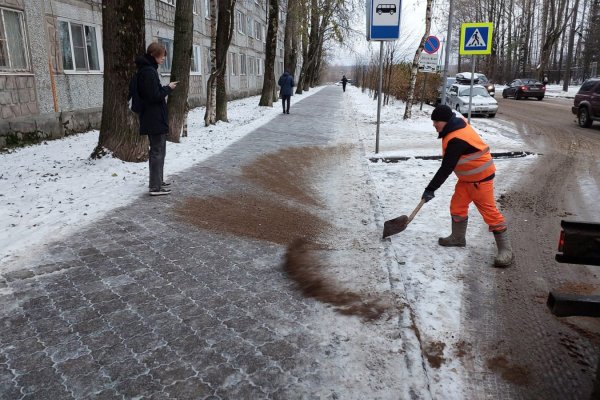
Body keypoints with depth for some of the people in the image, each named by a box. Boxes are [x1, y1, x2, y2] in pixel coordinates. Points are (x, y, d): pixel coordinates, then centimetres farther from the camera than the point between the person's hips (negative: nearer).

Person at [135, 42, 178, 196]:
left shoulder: (146, 69, 14)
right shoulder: (149, 71, -17)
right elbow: (155, 96, -21)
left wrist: (164, 88, 8)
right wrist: (168, 88, -9)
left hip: (152, 118, 11)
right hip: (155, 118, -11)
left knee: (156, 150, 18)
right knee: (158, 152, -7)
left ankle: (157, 181, 28)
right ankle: (156, 187, -3)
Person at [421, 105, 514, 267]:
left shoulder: (456, 140, -29)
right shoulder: (458, 125, 2)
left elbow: (446, 168, -29)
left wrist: (430, 189, -24)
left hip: (480, 177, -10)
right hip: (467, 177, 10)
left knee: (489, 211, -8)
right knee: (457, 205, 12)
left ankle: (506, 249, -1)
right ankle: (458, 237, 28)